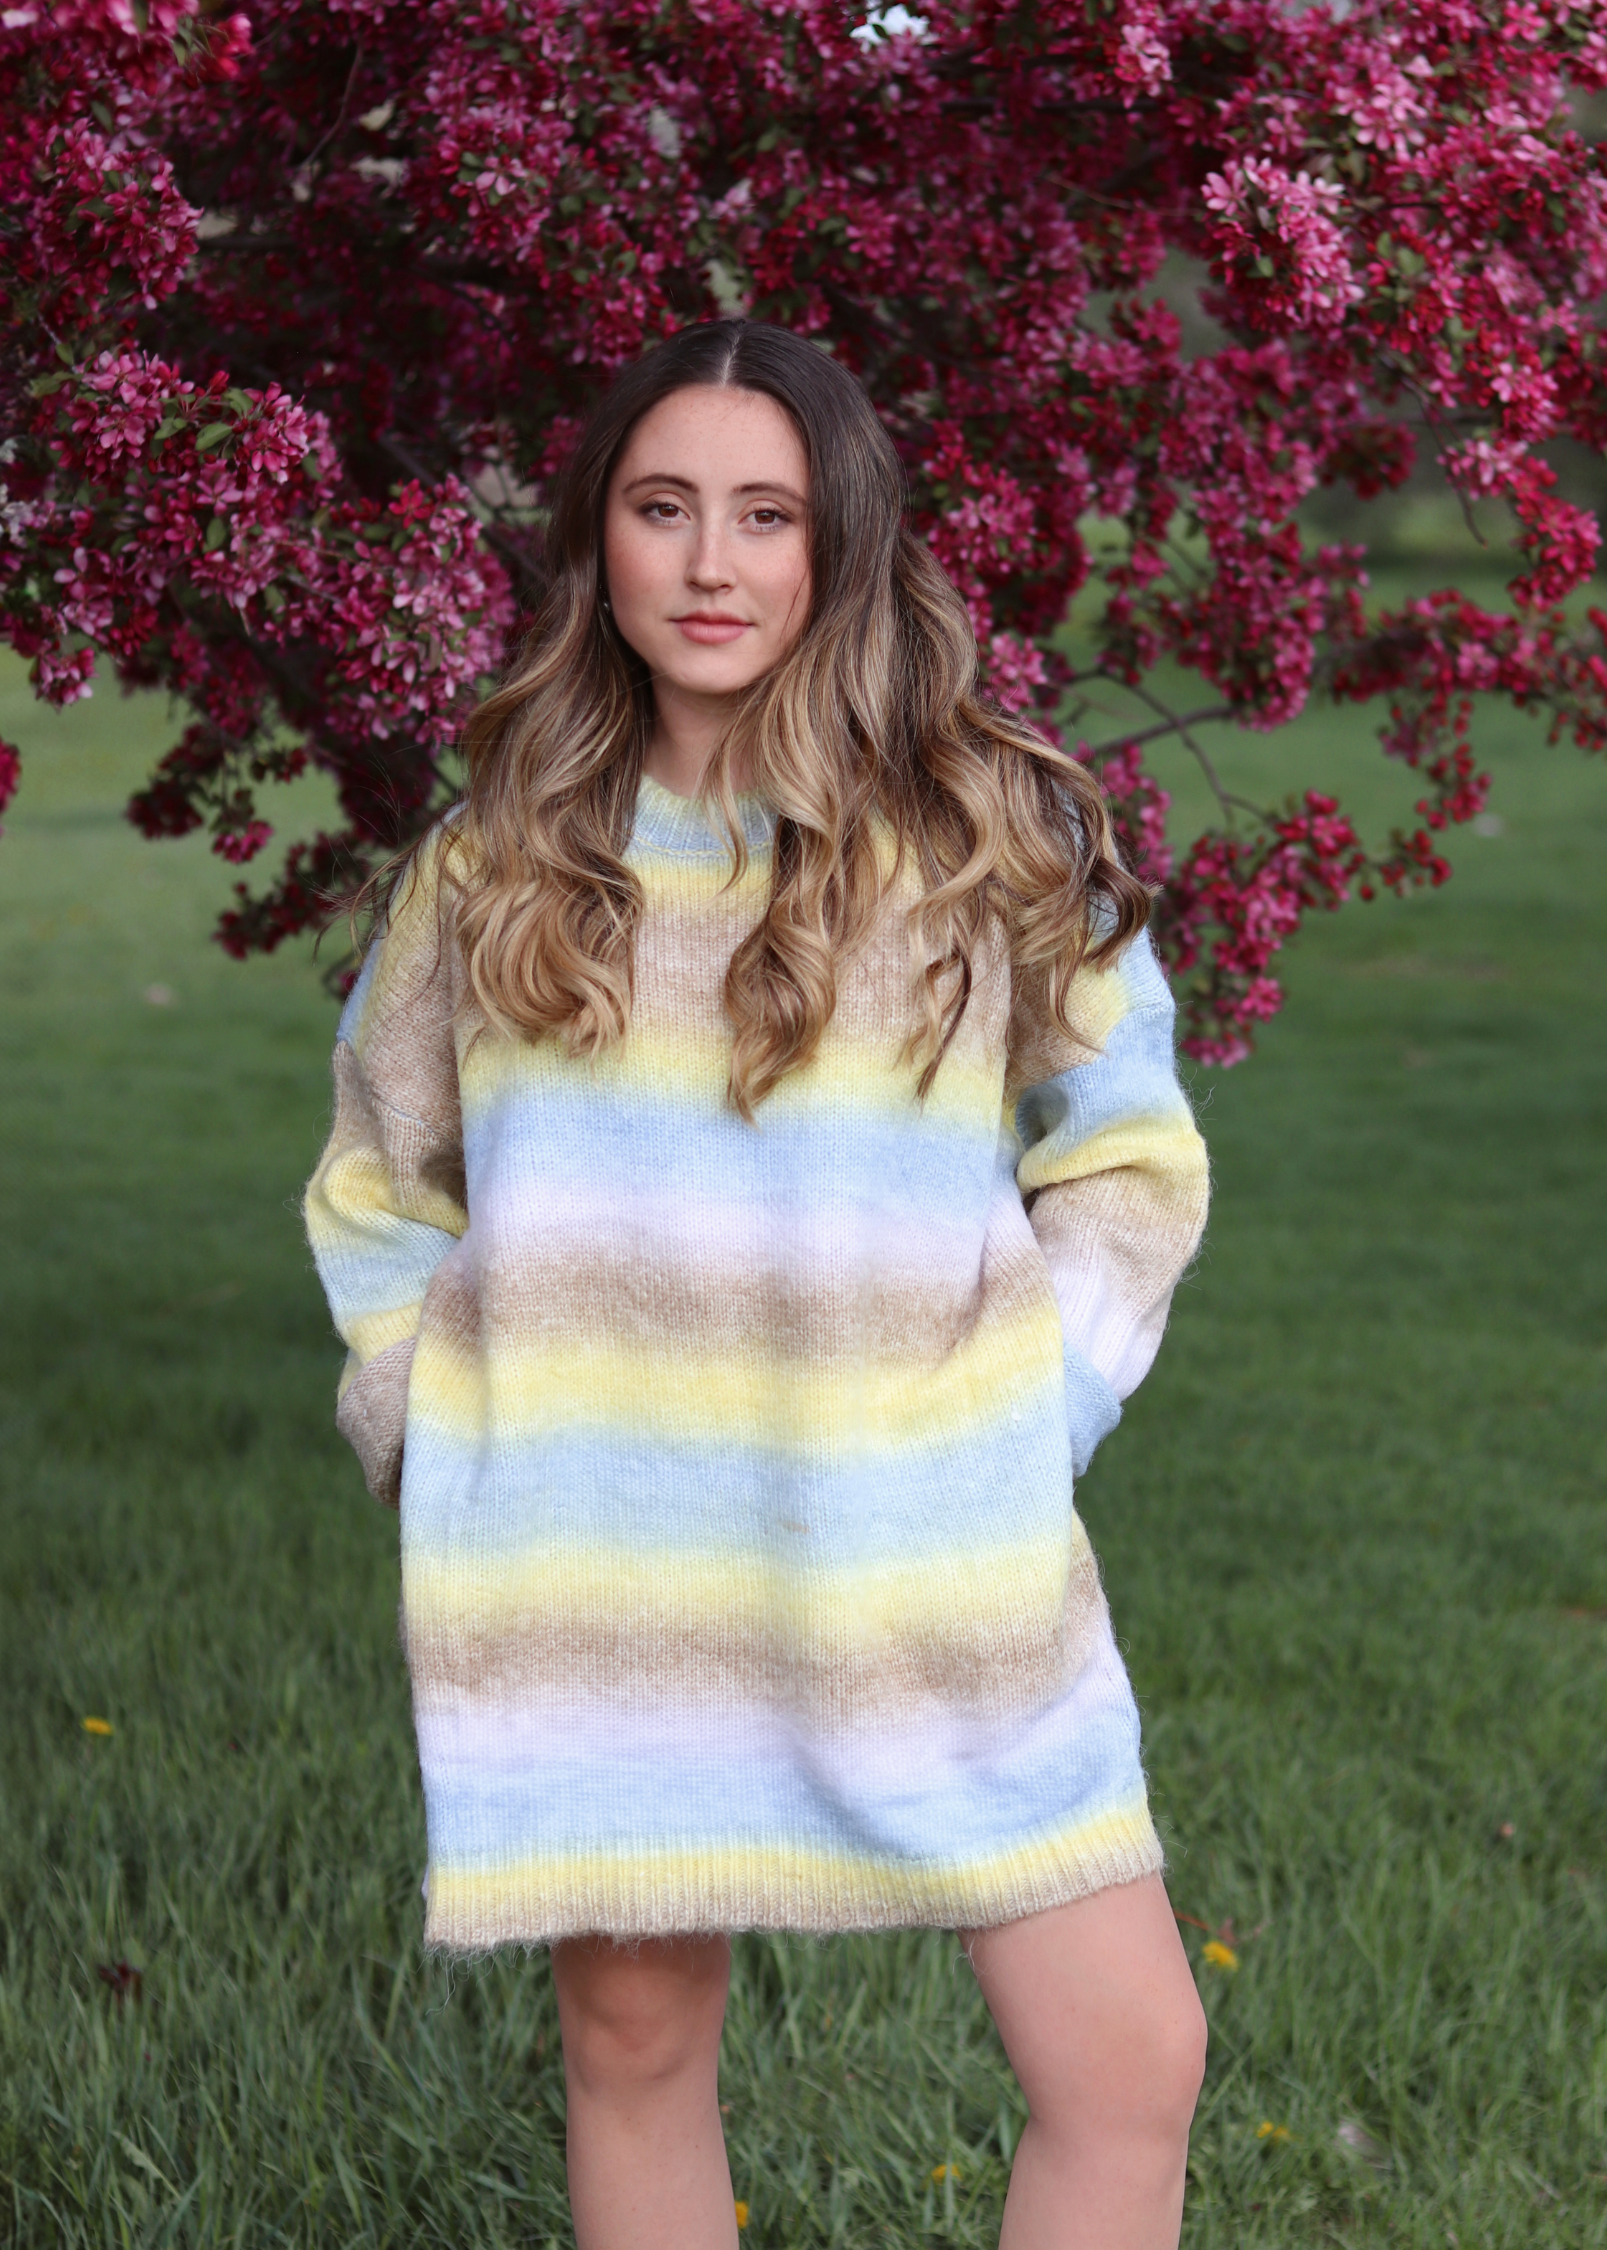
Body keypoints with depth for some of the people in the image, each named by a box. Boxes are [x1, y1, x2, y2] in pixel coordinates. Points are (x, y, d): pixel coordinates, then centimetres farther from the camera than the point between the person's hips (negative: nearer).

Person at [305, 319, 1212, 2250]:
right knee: (634, 2038, 9)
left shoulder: (987, 836, 2)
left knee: (1131, 2066, -4)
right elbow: (379, 1186, 18)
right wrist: (425, 1426, 6)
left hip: (931, 1568, -1)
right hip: (588, 1574, 1)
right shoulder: (496, 858, 7)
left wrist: (1022, 1416, -3)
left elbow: (1129, 1162, 8)